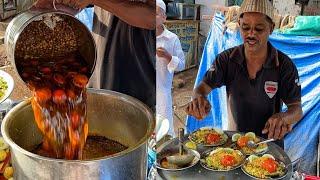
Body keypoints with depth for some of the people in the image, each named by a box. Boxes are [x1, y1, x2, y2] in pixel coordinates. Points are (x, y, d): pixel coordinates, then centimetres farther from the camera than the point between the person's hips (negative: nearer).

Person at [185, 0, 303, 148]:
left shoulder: (284, 65, -17)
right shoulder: (226, 59, -13)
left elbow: (297, 109, -15)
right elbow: (203, 87, -13)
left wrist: (283, 118, -39)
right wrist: (199, 98, -38)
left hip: (269, 141, -1)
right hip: (233, 139, 2)